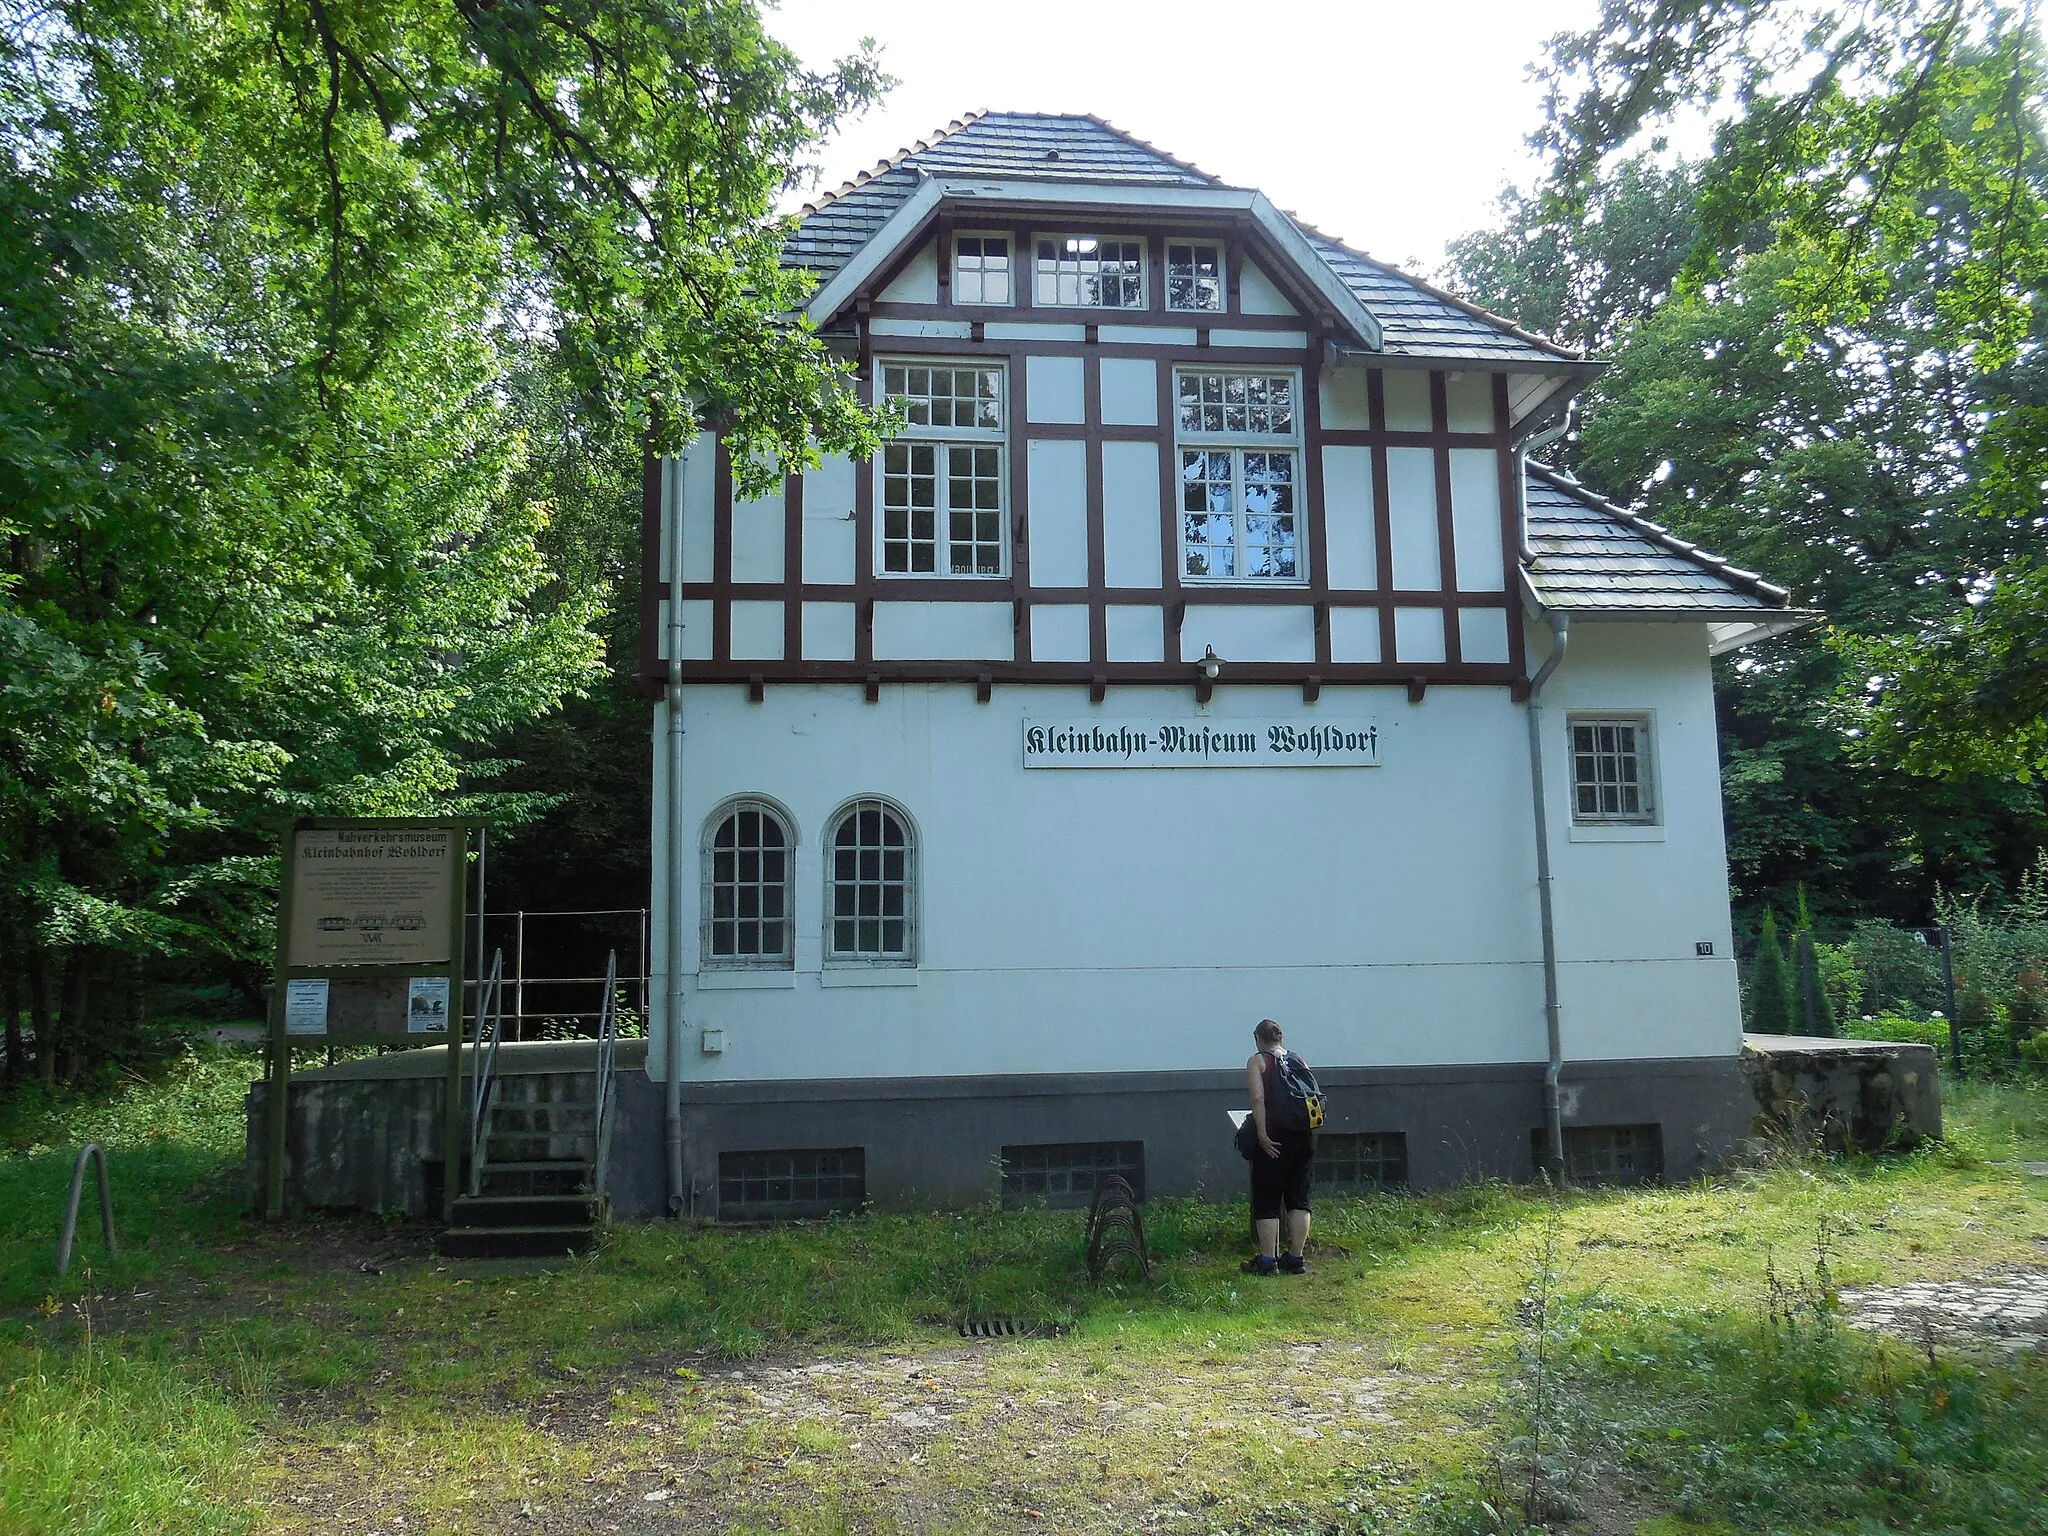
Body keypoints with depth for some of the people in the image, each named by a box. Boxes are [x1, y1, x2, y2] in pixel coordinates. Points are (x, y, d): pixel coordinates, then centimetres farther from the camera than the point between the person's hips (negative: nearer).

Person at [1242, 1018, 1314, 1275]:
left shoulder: (1257, 1061, 0)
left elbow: (1258, 1098, -14)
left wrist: (1262, 1133, -16)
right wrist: (1307, 1124, 15)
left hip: (1275, 1138, -5)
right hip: (1304, 1135, 5)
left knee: (1267, 1201, 3)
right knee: (1299, 1198, 11)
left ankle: (1267, 1261, 3)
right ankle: (1295, 1259, 12)